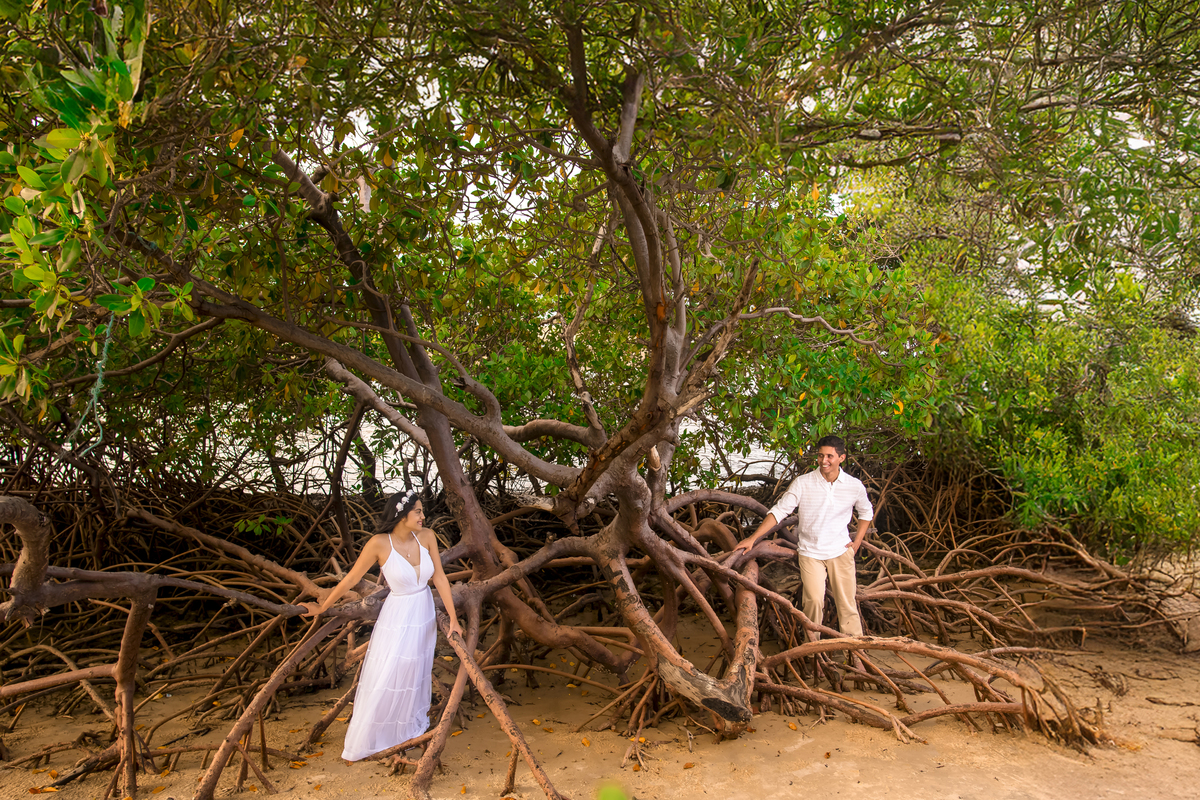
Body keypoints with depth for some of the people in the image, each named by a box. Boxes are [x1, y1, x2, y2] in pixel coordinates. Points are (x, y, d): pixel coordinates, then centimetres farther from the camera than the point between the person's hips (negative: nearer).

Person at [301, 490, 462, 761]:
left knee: (417, 672, 20)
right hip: (398, 617, -4)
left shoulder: (426, 536, -12)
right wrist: (322, 607, -4)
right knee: (385, 680, 4)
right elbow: (351, 579, -12)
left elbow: (440, 578, -6)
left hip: (425, 614, 4)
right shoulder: (380, 543, -23)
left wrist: (453, 618, -6)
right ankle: (363, 742, 23)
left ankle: (412, 726, 42)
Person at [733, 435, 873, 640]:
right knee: (814, 599, -18)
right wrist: (752, 539, -12)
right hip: (810, 552, -2)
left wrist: (857, 541, 7)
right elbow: (779, 511, -8)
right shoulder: (802, 483, -11)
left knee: (847, 602, 3)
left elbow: (866, 512, 17)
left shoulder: (854, 486, -3)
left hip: (841, 551, 2)